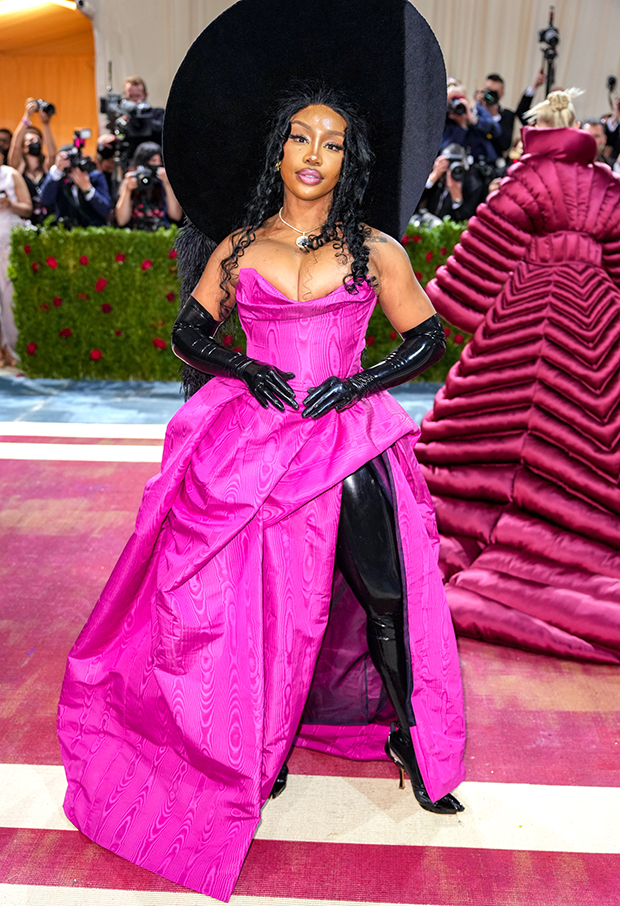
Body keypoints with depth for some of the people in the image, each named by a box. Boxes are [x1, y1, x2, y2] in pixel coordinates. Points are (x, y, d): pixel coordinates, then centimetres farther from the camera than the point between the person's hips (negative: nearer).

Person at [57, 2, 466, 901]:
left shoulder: (375, 249, 4)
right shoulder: (236, 246, 7)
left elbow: (427, 339, 7)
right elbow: (189, 332, 12)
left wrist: (356, 384, -7)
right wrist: (246, 370, -6)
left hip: (352, 444, 0)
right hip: (257, 440, 1)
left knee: (384, 592, 1)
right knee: (263, 595, 7)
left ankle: (409, 732, 28)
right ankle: (263, 743, 32)